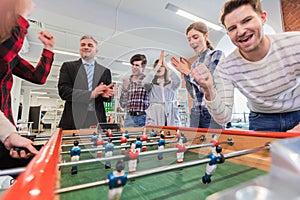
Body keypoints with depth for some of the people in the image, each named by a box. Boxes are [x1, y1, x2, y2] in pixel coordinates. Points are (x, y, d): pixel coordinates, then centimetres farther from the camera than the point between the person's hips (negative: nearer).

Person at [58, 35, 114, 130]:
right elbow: (63, 91, -5)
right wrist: (91, 94, -16)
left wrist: (105, 94, -14)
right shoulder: (68, 66, 8)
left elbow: (109, 97, 11)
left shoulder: (105, 71, 12)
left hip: (97, 120, 2)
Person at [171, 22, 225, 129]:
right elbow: (194, 94, 11)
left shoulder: (217, 55, -1)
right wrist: (185, 74, 1)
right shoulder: (195, 63, 13)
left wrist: (189, 72, -7)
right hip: (195, 114, 5)